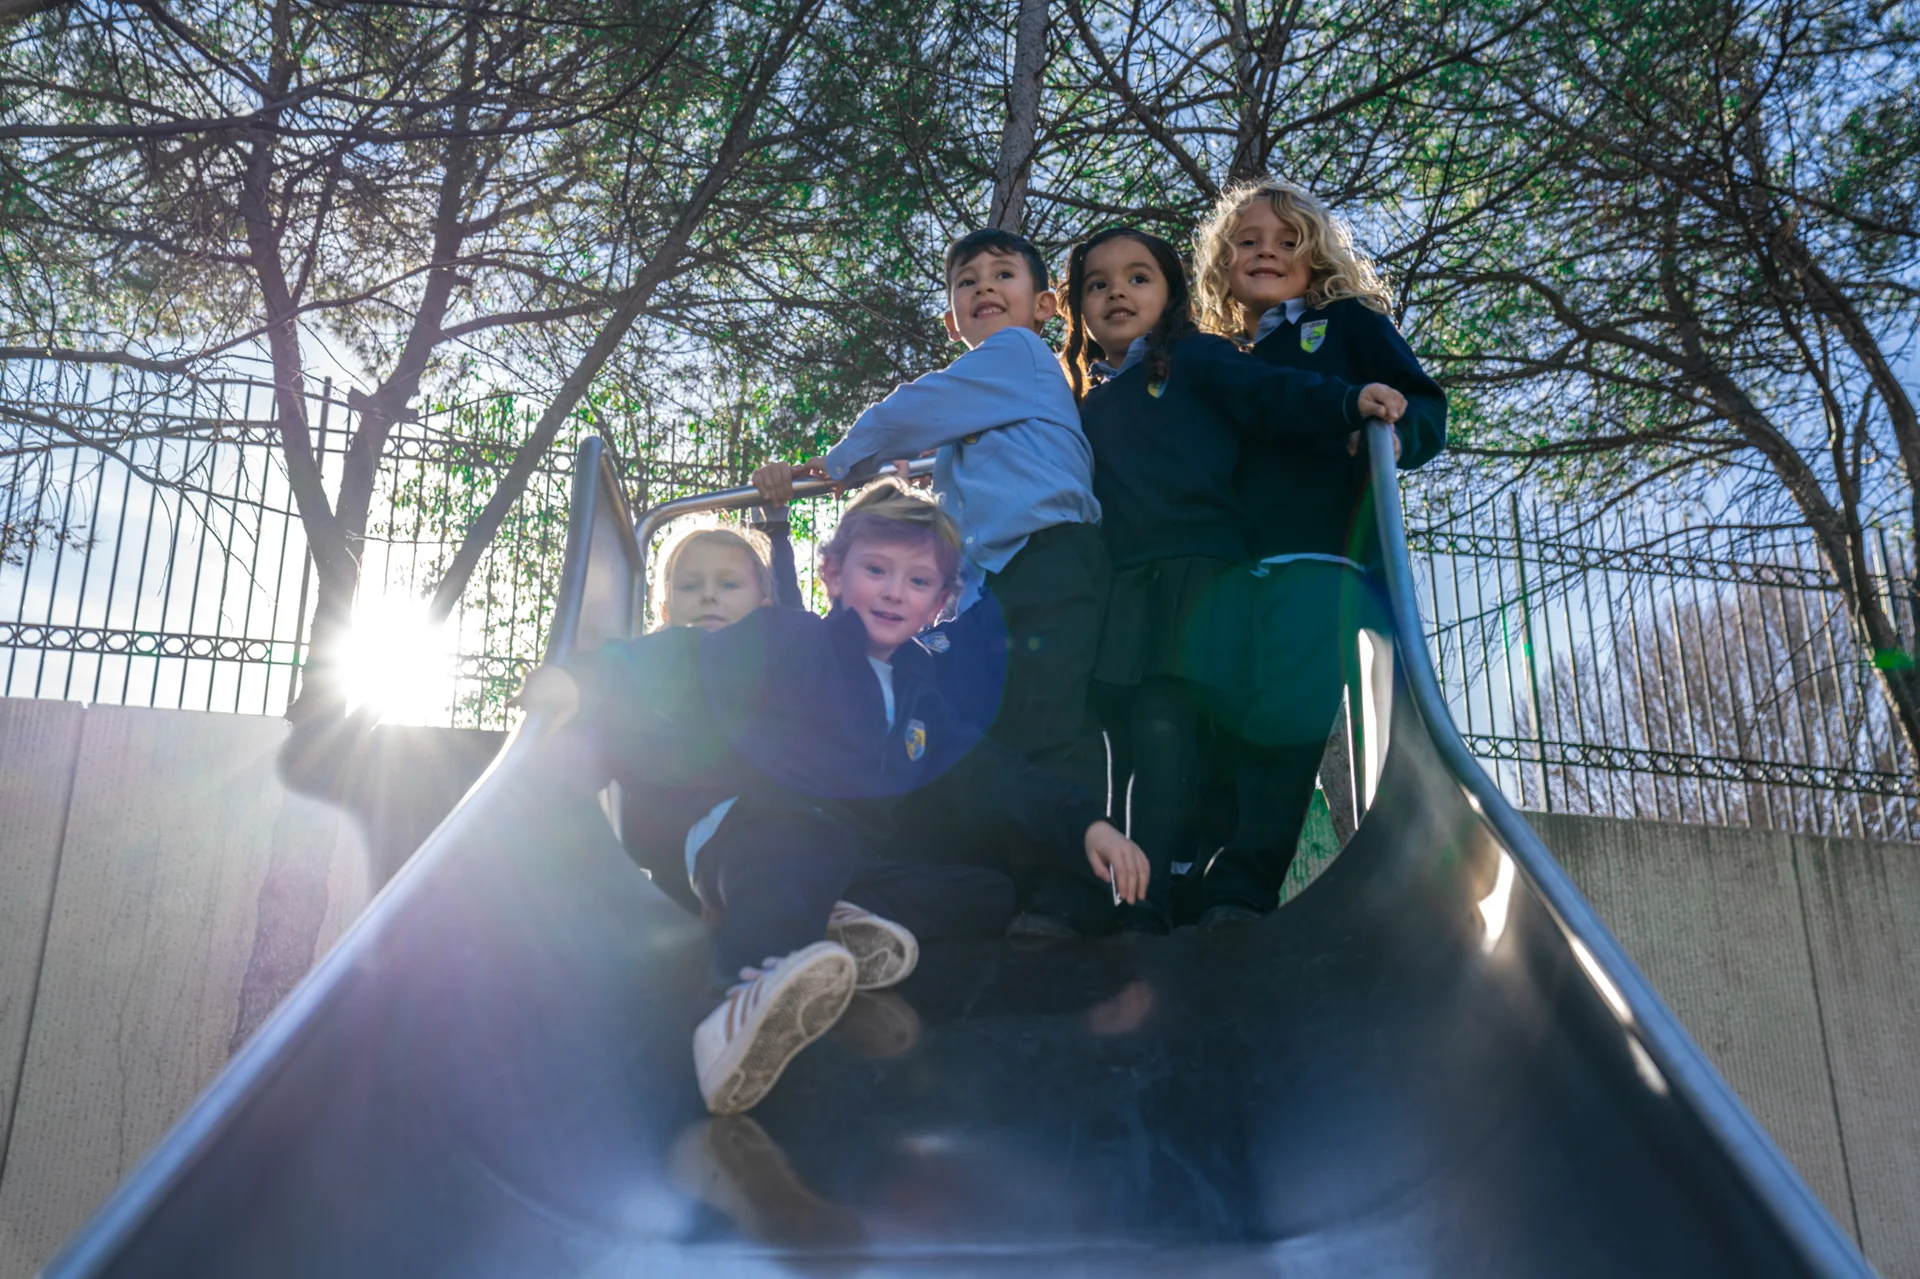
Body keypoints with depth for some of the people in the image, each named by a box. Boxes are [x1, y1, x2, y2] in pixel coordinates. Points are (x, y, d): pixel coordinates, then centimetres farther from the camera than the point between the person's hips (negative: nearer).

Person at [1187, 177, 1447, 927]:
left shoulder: (1349, 322, 19)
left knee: (1285, 720, -18)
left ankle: (1242, 890, -18)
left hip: (1321, 555, -3)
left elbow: (1426, 408, 8)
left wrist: (1395, 430, -13)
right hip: (1230, 563, 4)